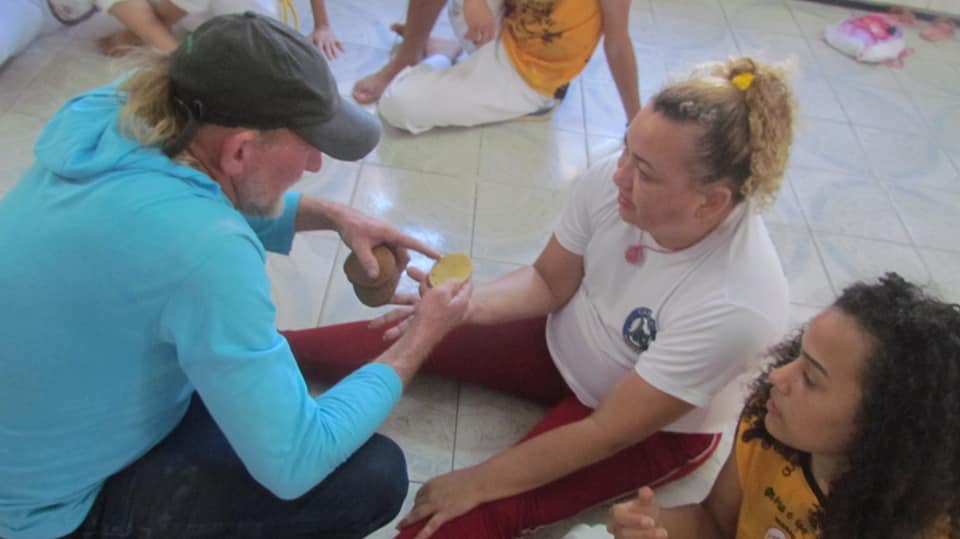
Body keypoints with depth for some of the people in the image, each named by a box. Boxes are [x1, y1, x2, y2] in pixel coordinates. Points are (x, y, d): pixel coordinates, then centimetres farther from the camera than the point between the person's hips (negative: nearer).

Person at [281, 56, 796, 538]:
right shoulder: (611, 181, -23)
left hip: (656, 427, -4)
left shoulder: (736, 304, -36)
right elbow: (549, 282, -5)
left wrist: (478, 482, -23)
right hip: (564, 343, 5)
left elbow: (610, 431, -28)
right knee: (403, 335, -1)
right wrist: (463, 304, -24)